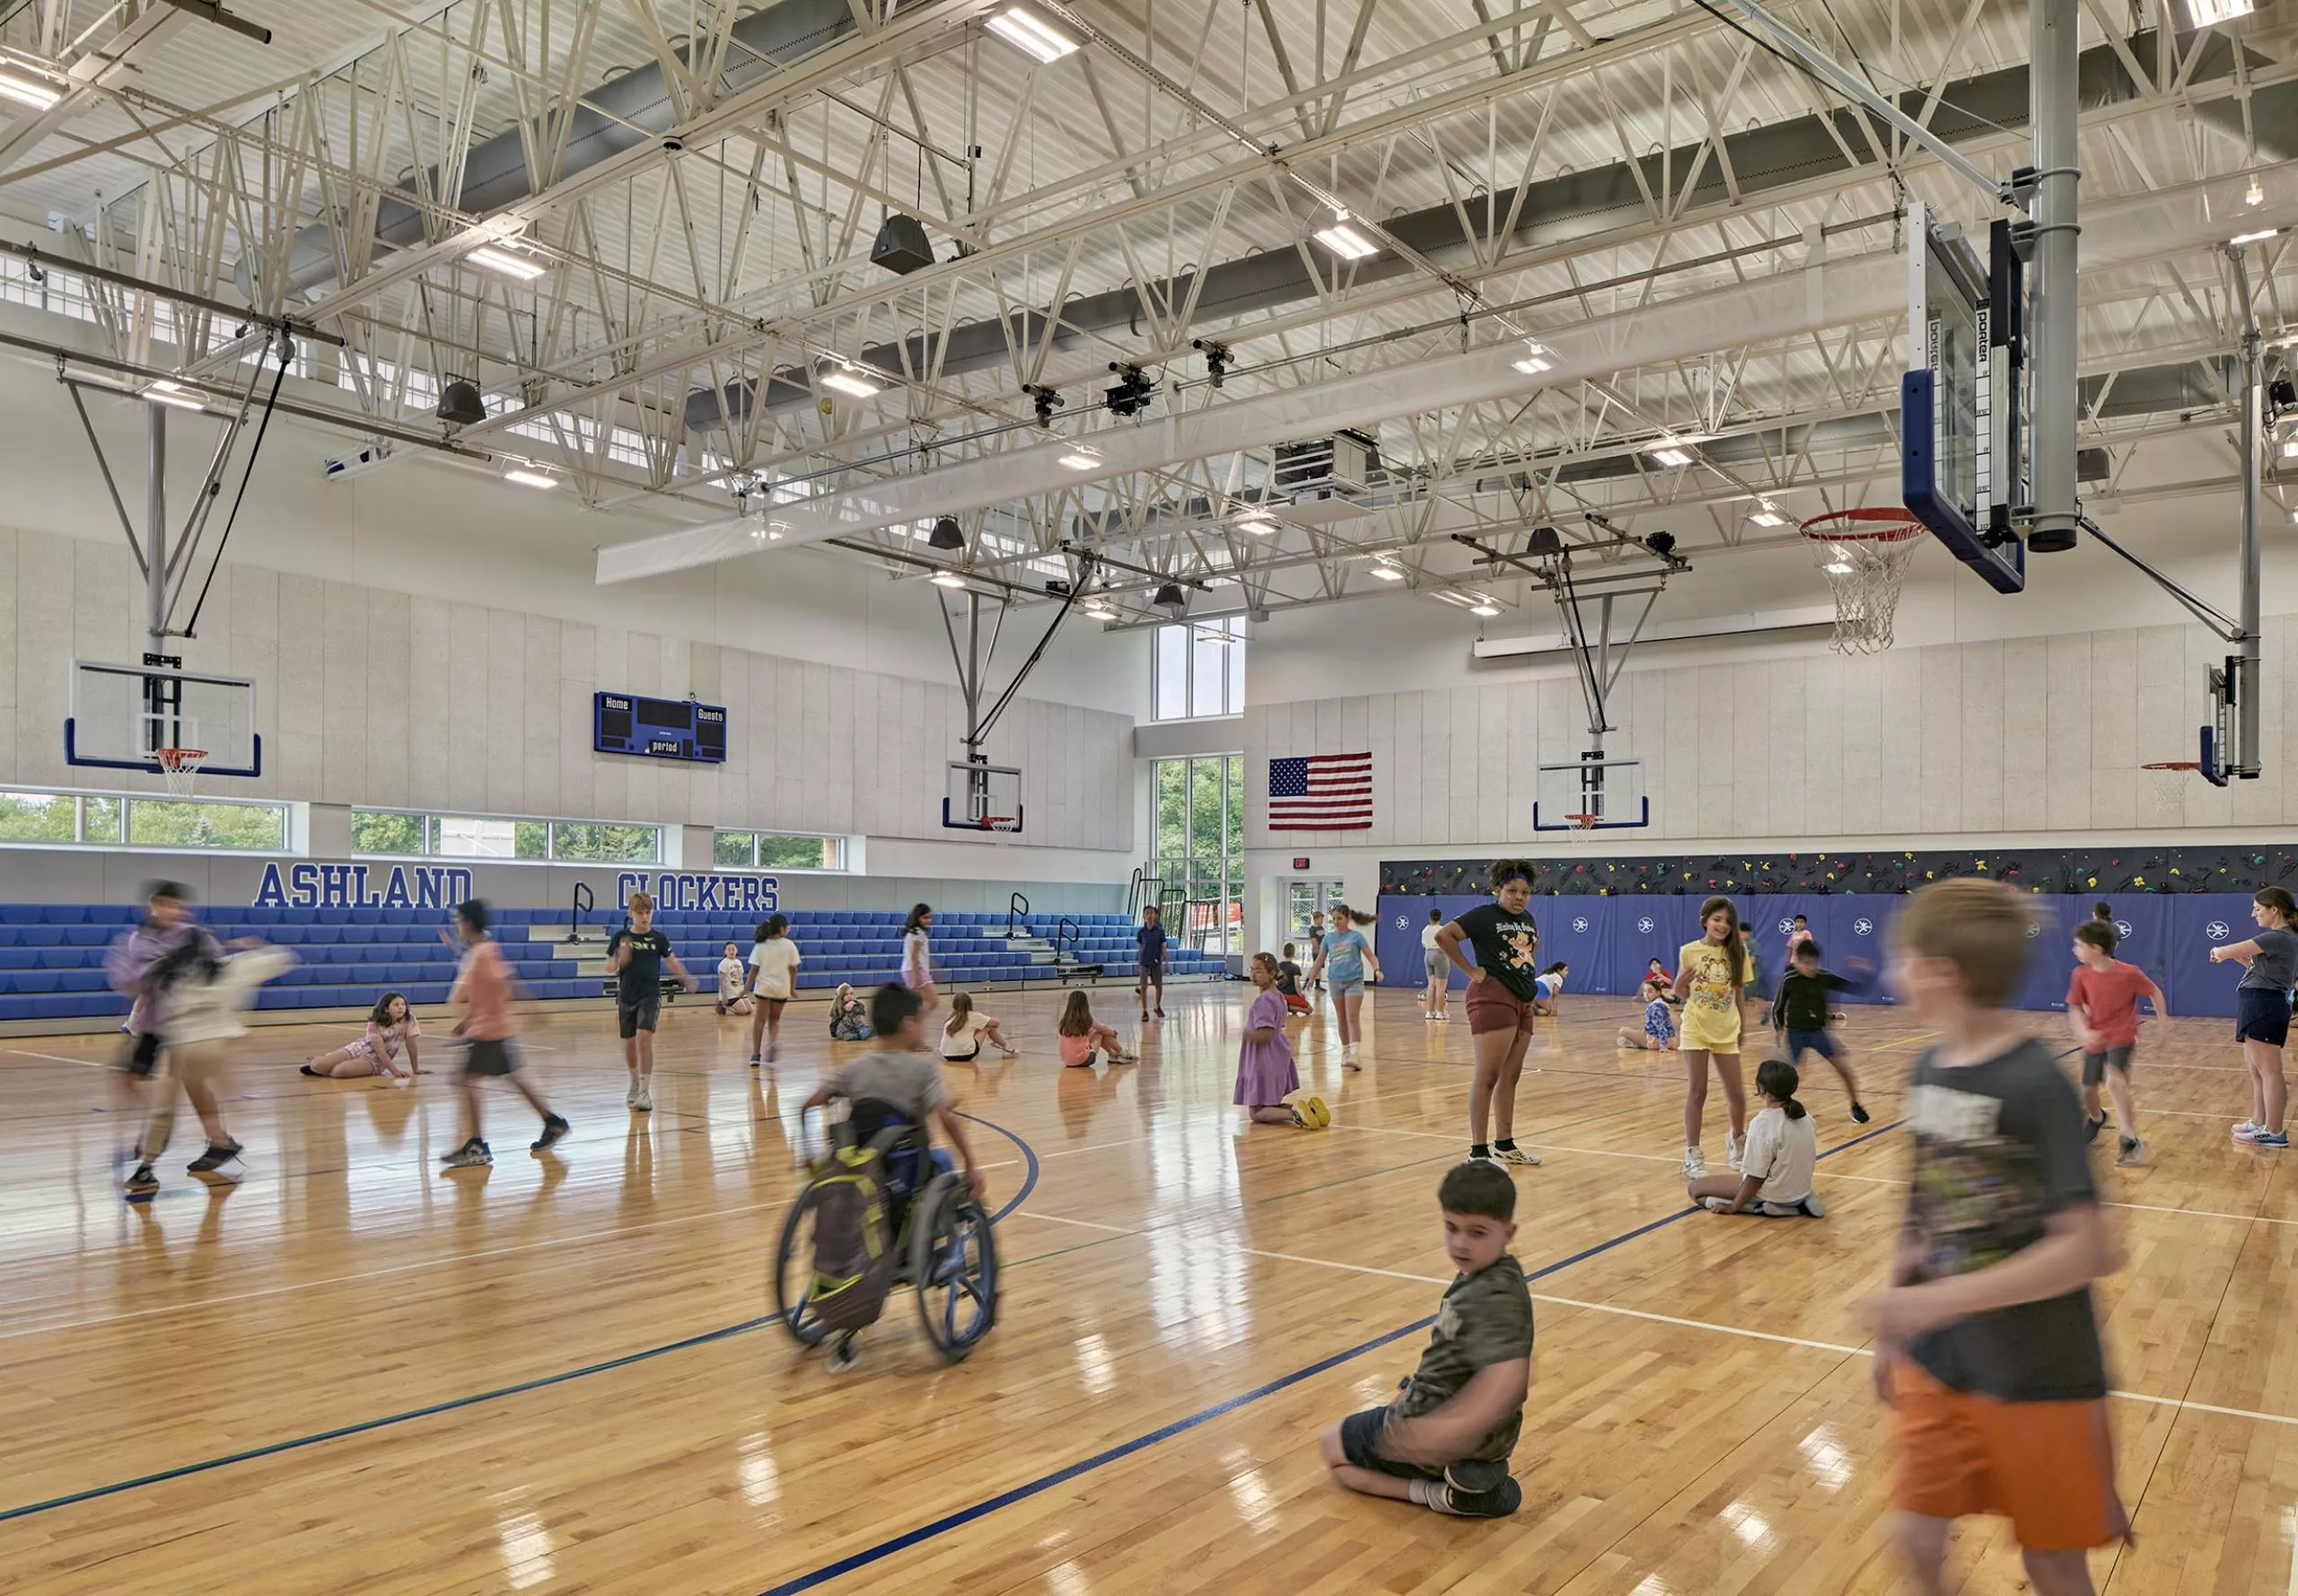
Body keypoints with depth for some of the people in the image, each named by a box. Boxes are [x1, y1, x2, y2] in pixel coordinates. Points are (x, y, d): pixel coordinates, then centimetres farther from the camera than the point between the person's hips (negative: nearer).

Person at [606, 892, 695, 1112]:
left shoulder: (658, 938, 0)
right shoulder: (621, 937, 0)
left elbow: (672, 962, 11)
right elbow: (610, 968, 3)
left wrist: (687, 979, 0)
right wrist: (620, 959, -17)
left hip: (650, 996, -2)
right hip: (626, 997, 2)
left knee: (644, 1038, -18)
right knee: (629, 1043, 12)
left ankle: (645, 1092, -16)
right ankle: (635, 1083, 37)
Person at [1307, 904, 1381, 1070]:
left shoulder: (1356, 936, -5)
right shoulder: (1329, 938, 6)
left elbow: (1371, 956, -5)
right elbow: (1320, 960, 13)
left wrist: (1377, 969, -23)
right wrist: (1311, 979, 12)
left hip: (1354, 981, -4)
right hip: (1336, 981, 4)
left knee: (1353, 1018, -14)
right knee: (1342, 1021, 11)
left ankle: (1354, 1055, -21)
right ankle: (1345, 1052, 22)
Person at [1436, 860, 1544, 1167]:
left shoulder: (1528, 919, 14)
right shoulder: (1484, 915, -8)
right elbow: (1443, 935, -17)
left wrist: (1528, 969, 17)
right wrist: (1470, 970, -14)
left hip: (1523, 1001, 8)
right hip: (1493, 998, -8)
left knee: (1510, 1077, 14)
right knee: (1487, 1076, -8)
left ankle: (1505, 1146, 24)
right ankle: (1478, 1152, -7)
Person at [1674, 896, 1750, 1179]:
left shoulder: (1737, 952, -3)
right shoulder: (1689, 952, -5)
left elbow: (1738, 993, 5)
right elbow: (1681, 995, 3)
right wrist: (1681, 983, -19)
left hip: (1727, 1032, 2)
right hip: (1696, 1031, -2)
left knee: (1737, 1095, 8)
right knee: (1696, 1093, 2)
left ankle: (1737, 1140, 36)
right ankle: (1692, 1153, 11)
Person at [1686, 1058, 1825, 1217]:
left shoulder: (1762, 1123, -25)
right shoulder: (1804, 1114, -3)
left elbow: (1755, 1178, -21)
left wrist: (1733, 1207, -10)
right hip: (1801, 1189, 8)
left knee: (1694, 1187, -2)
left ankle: (1763, 1208, -10)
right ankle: (1797, 1202, 12)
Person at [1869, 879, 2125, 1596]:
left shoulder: (2037, 1086, -21)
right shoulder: (1931, 1068, 0)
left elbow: (2086, 1249, -24)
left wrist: (1939, 1299, -28)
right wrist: (1897, 1322, 15)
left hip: (2038, 1378, -6)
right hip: (1938, 1362, 6)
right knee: (1916, 1535, 10)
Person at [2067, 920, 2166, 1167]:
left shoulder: (2129, 973, -17)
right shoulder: (2081, 974, -8)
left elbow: (2154, 991, 1)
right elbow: (2075, 1009, -4)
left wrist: (2162, 1017, 6)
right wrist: (2083, 1031, -20)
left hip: (2121, 1037, -5)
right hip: (2095, 1039, 5)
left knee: (2114, 1080, -28)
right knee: (2088, 1091, 14)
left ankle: (2129, 1140, -22)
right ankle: (2097, 1119, 48)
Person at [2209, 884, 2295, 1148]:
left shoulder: (2279, 938, -16)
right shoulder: (2282, 938, 16)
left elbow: (2230, 950, -17)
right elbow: (2256, 965, 24)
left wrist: (2219, 952, 5)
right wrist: (2230, 954, 8)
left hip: (2263, 1006, -11)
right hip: (2257, 1006, 11)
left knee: (2269, 1071, -6)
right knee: (2256, 1070, 17)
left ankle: (2274, 1132, -2)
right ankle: (2259, 1123, 26)